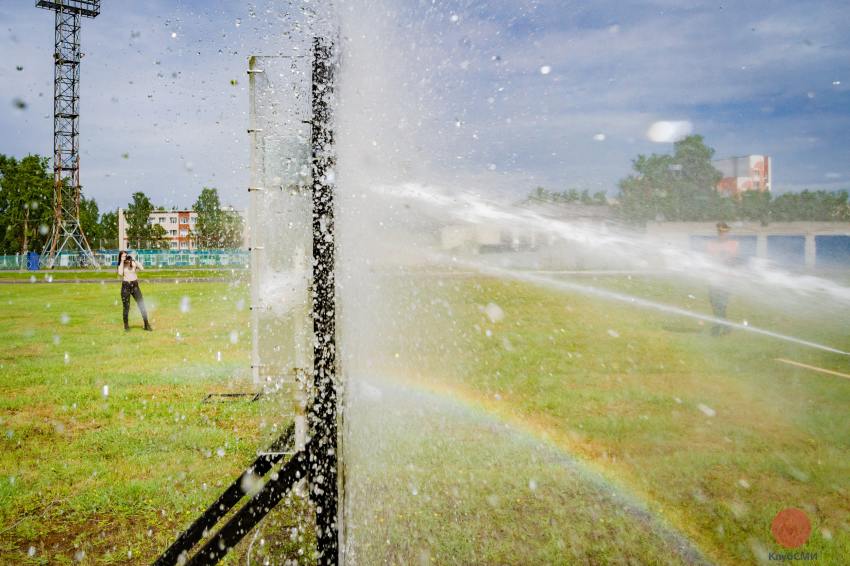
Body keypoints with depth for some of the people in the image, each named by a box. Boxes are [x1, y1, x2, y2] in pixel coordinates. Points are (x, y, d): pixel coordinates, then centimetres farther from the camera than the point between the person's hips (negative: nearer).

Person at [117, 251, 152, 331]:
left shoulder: (133, 263, 6)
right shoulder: (121, 265, 6)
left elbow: (142, 268, -11)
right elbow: (120, 273, -15)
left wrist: (134, 259, -10)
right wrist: (122, 262, -10)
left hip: (135, 285, 0)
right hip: (125, 286, 0)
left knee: (142, 305, -5)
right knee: (126, 307, 2)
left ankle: (146, 325, 1)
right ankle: (126, 325, 15)